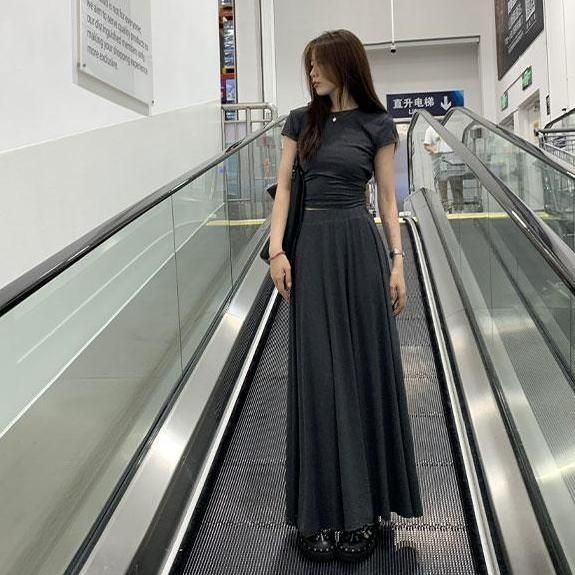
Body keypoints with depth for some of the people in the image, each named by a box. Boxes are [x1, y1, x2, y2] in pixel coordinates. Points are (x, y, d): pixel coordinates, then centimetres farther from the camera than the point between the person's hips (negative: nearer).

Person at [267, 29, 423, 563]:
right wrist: (277, 249, -7)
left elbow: (387, 198, 5)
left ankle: (364, 498, 21)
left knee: (365, 366, 4)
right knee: (318, 374, 1)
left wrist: (397, 261, -2)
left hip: (359, 247, -1)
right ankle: (324, 504, 13)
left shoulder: (377, 125, 4)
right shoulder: (300, 120, 9)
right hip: (310, 249, 1)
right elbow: (284, 187, 5)